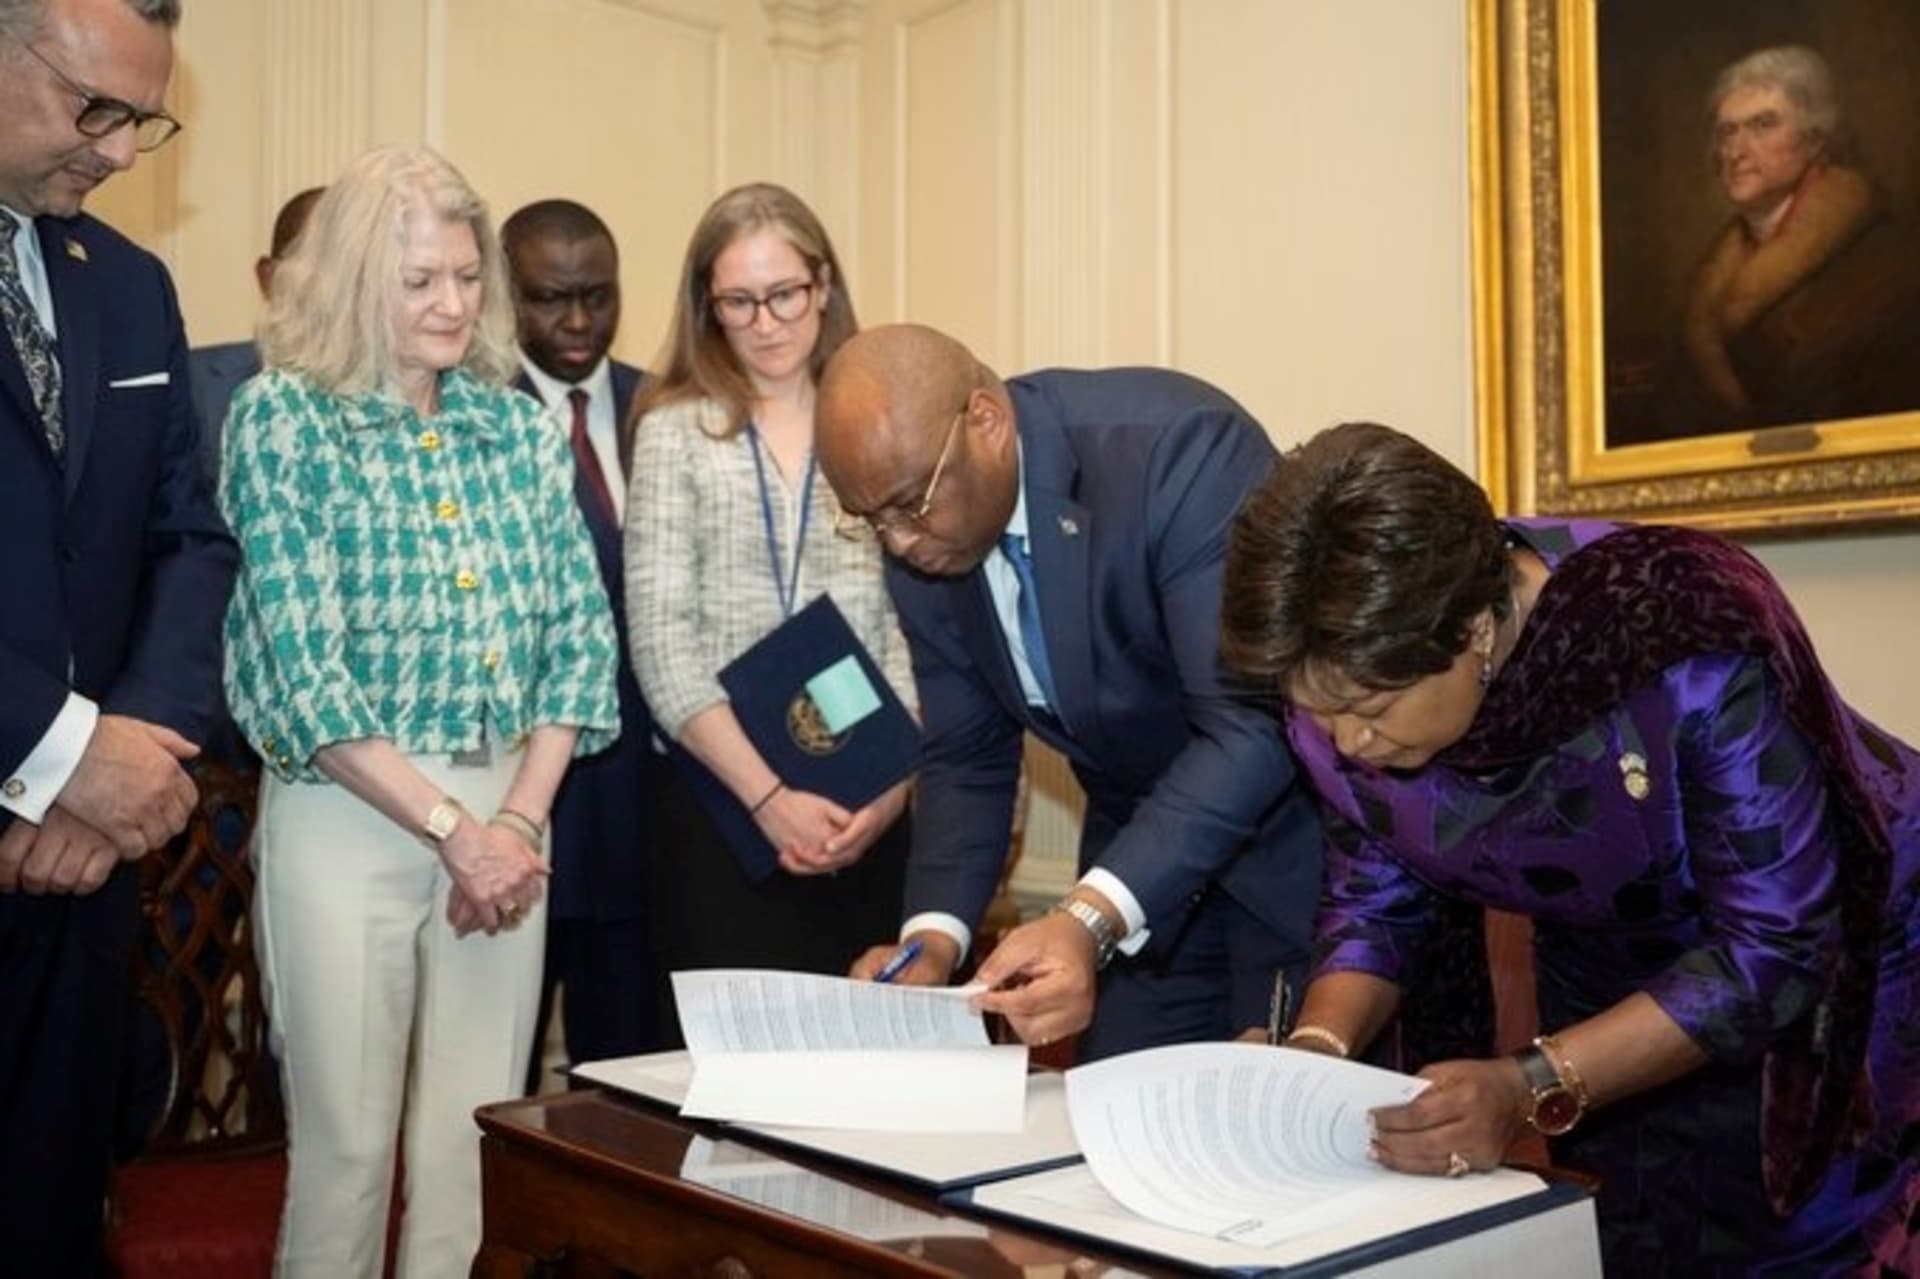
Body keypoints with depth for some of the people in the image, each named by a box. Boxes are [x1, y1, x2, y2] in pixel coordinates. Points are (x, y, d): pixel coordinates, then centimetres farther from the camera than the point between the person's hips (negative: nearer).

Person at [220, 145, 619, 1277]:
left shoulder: (524, 427, 8)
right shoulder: (283, 416, -4)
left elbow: (580, 637, 6)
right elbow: (301, 665, -11)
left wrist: (520, 820, -6)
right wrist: (452, 826, -13)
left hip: (507, 818, 4)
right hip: (345, 821, -3)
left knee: (477, 1143, 9)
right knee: (348, 1145, 6)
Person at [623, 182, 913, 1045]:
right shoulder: (675, 431, 3)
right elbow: (660, 642, -4)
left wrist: (894, 781, -9)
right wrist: (768, 794, -11)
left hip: (869, 804, 2)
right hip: (722, 804, -1)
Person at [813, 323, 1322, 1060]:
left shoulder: (1180, 448, -27)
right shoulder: (917, 548, -6)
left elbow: (1252, 725, -32)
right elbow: (967, 755, 2)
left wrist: (1090, 920, -41)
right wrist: (933, 936, -15)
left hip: (1297, 838, -5)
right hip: (1140, 854, 5)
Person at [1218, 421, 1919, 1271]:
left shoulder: (1691, 639, -37)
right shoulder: (1340, 685, -22)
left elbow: (1772, 948, -31)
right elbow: (1377, 897, -8)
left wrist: (1531, 1090, -41)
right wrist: (1316, 1048, -28)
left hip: (1843, 963, -4)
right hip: (1615, 990, 4)